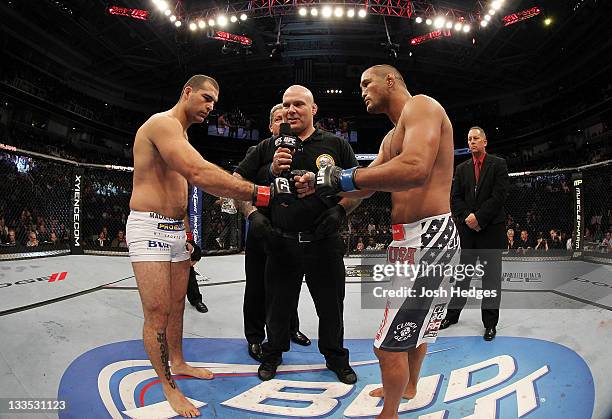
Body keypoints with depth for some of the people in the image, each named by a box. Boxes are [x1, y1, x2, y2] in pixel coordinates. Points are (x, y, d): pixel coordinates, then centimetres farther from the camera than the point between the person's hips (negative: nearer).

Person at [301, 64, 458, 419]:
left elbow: (415, 170, -29)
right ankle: (409, 386, 49)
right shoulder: (392, 137, 22)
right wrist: (322, 184, -1)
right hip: (414, 239, 11)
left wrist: (342, 177, -23)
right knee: (416, 324, 28)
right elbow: (367, 186, 14)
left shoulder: (421, 105, -11)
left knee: (389, 343, -2)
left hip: (428, 237, -11)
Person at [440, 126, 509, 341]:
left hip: (491, 228, -3)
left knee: (491, 275, 2)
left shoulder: (498, 164, 1)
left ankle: (490, 322, 12)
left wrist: (478, 217, -14)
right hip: (468, 227, 4)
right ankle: (453, 313, 22)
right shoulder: (461, 168, 13)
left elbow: (499, 195, -9)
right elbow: (455, 198, 7)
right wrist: (467, 217, -9)